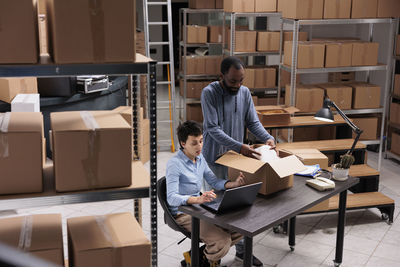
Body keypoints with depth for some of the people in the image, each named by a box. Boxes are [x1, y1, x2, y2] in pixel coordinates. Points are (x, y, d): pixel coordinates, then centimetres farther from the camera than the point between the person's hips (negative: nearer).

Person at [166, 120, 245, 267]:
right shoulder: (174, 164, -19)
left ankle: (203, 252, 10)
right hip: (183, 213, -8)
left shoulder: (200, 158, 7)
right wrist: (198, 199, -46)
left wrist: (233, 183, -9)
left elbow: (214, 181, 12)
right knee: (222, 242, -24)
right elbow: (171, 198, -29)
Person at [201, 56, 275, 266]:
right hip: (214, 159, -5)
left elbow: (253, 122, 3)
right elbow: (213, 129, -23)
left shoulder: (245, 93, 1)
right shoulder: (209, 93, -16)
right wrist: (239, 147, -32)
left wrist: (267, 138, -17)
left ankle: (242, 250, 23)